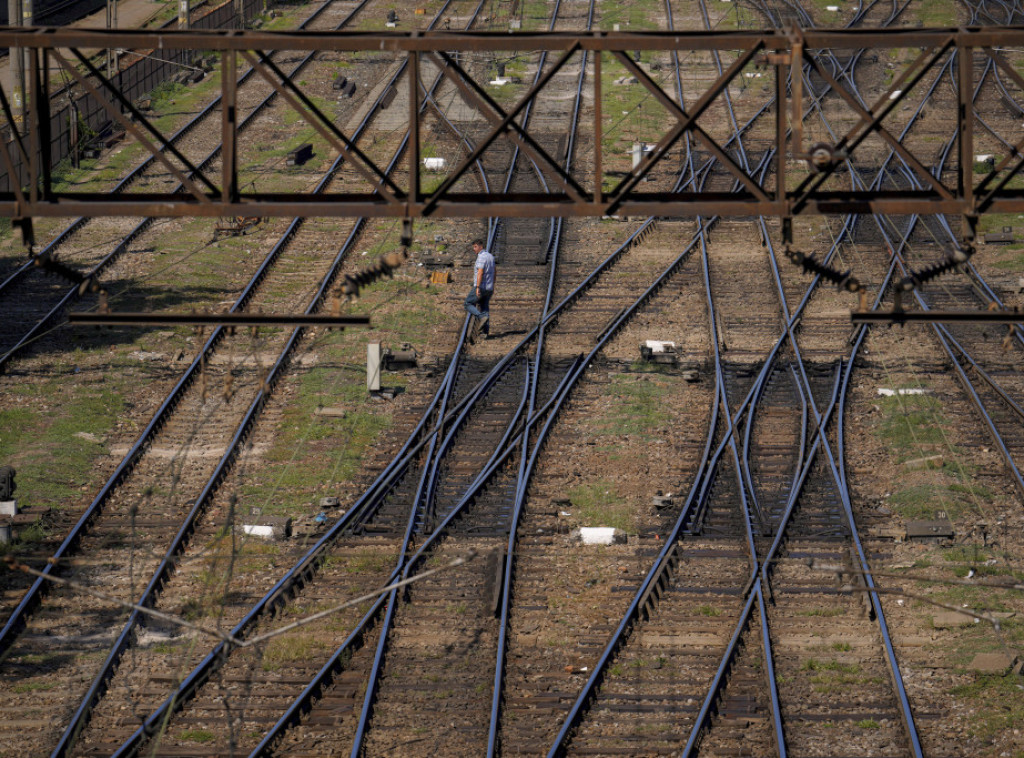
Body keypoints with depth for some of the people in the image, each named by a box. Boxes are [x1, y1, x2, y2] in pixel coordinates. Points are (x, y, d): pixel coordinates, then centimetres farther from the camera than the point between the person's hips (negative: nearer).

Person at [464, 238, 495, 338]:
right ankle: (486, 332, 7)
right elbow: (494, 273, 21)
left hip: (481, 287, -8)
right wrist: (492, 287, 27)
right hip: (489, 288, 8)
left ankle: (482, 317, -15)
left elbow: (480, 272, -23)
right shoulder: (491, 256, 14)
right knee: (484, 308, 11)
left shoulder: (481, 257, -15)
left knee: (468, 304, 5)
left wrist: (477, 287, -26)